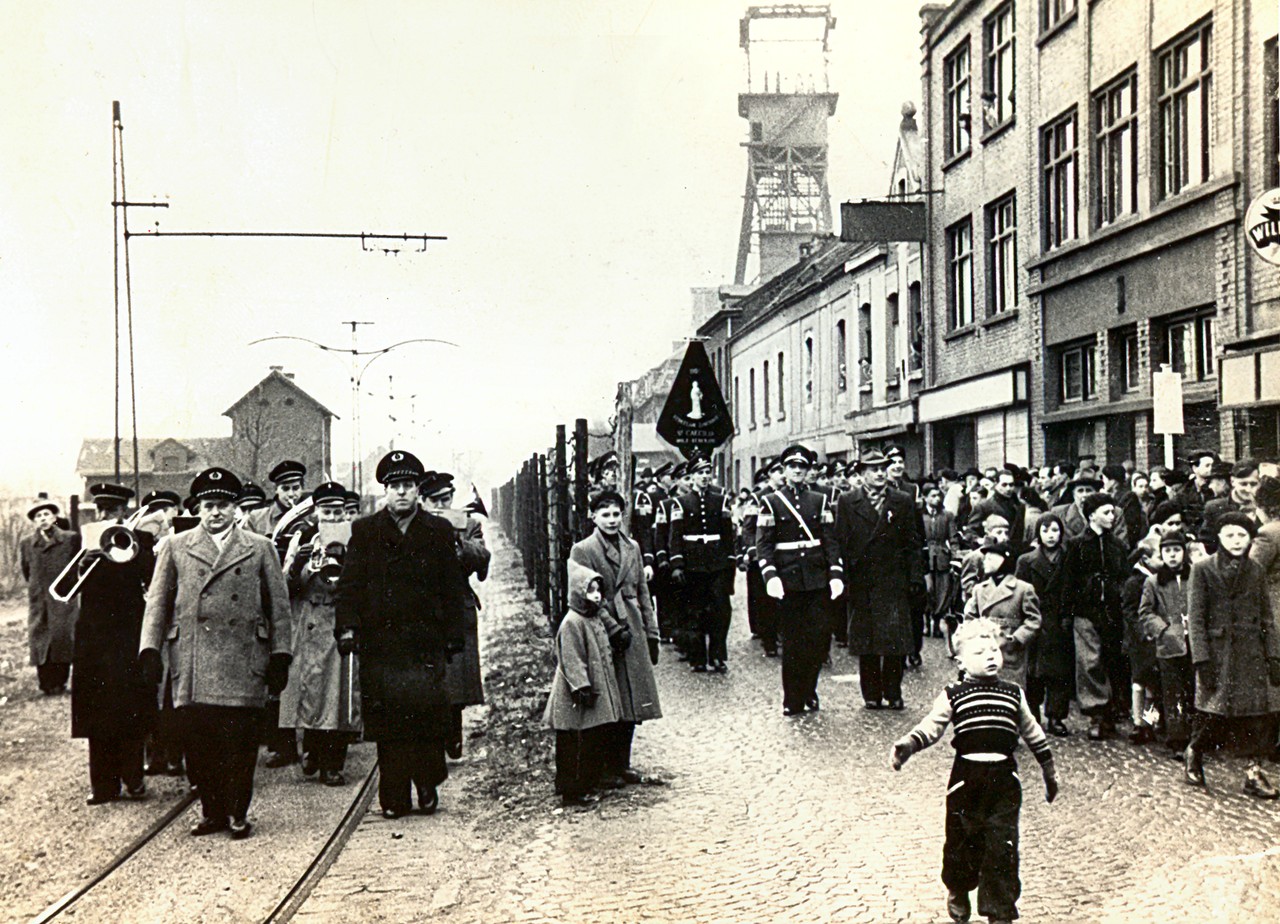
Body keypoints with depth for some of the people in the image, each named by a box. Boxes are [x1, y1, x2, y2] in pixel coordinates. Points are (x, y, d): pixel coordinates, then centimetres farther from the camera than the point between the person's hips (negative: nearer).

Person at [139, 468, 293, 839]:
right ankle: (212, 811, 16)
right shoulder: (176, 547, 13)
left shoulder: (260, 548, 10)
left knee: (241, 741, -2)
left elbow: (279, 607, 10)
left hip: (244, 666, -1)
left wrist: (280, 656, 4)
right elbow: (157, 603, 11)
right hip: (193, 668, 1)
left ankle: (238, 813, 11)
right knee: (197, 741, 1)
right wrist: (150, 650, 0)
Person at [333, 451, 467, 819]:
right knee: (386, 718, 1)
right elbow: (349, 585, 6)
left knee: (426, 706, -12)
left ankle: (427, 782, 9)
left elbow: (452, 589, 10)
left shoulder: (439, 531, 9)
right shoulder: (365, 532, 9)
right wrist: (347, 627, -6)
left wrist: (454, 636, 5)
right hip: (379, 641, 1)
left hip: (425, 641, -1)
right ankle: (394, 797, 10)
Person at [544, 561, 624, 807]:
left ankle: (589, 783, 24)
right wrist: (582, 687, -24)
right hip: (577, 702, -10)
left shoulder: (594, 619, 14)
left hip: (599, 692, 10)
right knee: (575, 746, -4)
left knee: (600, 739, 14)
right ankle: (572, 791, 2)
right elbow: (571, 660, -20)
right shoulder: (572, 623, -17)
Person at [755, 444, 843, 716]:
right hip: (788, 581, -2)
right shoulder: (771, 502, 3)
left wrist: (836, 574, -4)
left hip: (817, 580, 2)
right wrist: (770, 576, -16)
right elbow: (763, 543, -3)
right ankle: (792, 700, 10)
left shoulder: (820, 501, 9)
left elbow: (830, 540, 6)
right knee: (792, 642, 1)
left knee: (821, 636, -2)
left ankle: (808, 690, 17)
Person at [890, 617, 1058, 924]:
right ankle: (958, 891, 37)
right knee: (962, 840, 9)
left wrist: (1049, 772, 27)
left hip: (1004, 777, 1)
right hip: (966, 775, -1)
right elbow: (929, 728, -5)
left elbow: (1033, 734, 21)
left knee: (1002, 846, -3)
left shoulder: (1014, 694, 12)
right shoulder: (953, 696, 3)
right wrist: (906, 746, -24)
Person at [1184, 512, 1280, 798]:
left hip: (1252, 653, 3)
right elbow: (1195, 617, -5)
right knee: (1212, 711, 0)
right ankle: (1194, 753, 26)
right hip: (1217, 651, -3)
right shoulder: (1202, 569, -2)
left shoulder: (1256, 571, 9)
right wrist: (1201, 659, -12)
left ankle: (1254, 773, 4)